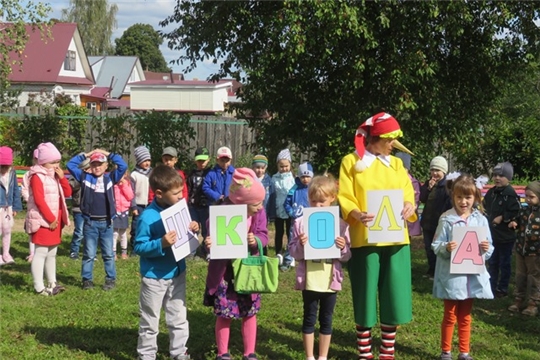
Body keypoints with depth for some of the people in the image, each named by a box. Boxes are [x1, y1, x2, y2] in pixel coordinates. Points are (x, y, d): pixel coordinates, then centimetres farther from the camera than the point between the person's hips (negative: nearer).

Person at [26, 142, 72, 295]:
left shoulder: (55, 176, 16)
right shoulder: (37, 176, -11)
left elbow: (68, 193, 12)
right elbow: (39, 200, -18)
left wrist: (62, 178, -2)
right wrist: (50, 218, -18)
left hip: (56, 220, 9)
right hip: (43, 220, -9)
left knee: (52, 253, 14)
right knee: (41, 253, -7)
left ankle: (52, 283, 22)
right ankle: (39, 287, -5)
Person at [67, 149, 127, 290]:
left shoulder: (110, 178, 4)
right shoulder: (85, 177, 4)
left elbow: (123, 166, -5)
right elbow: (70, 165, 4)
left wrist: (108, 154, 0)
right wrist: (86, 155, 4)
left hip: (106, 222, 0)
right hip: (90, 222, 0)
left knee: (108, 254, 9)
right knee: (89, 254, 7)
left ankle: (111, 279, 16)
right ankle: (87, 279, 15)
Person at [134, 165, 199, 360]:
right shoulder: (148, 217, -24)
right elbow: (138, 247, -21)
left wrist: (191, 230, -9)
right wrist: (161, 244, -34)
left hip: (177, 273, 6)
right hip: (154, 277, -6)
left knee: (179, 317, 17)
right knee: (150, 321, 11)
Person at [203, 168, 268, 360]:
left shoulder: (258, 212, -10)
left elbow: (264, 235, -6)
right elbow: (213, 237, -16)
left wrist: (256, 240, -28)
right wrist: (209, 244, -39)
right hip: (225, 271, -4)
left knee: (250, 312, 12)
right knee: (224, 314, 6)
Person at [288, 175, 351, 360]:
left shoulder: (340, 224, 0)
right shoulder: (301, 222, -3)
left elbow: (346, 256, 3)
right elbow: (293, 252, -2)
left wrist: (343, 248, -18)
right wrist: (300, 245, -22)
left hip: (331, 280, 1)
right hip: (309, 280, -1)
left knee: (326, 319, 12)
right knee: (309, 318, 9)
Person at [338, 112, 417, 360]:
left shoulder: (396, 163, 14)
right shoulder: (351, 162, 1)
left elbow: (408, 195, 10)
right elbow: (345, 199, -5)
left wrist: (409, 206, -13)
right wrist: (357, 214, -25)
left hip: (396, 239, 4)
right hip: (365, 239, -4)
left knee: (393, 296, 6)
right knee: (365, 296, 1)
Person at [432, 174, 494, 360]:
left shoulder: (481, 220, 1)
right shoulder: (446, 219, -8)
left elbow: (489, 248, 5)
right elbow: (436, 246, -8)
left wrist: (486, 249, -17)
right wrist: (446, 248, -28)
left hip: (472, 275, 3)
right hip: (451, 275, -3)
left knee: (465, 317, 16)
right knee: (450, 316, 9)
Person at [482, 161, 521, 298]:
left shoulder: (511, 194, -17)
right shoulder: (491, 192, 6)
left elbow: (516, 213, -21)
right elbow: (485, 208, 20)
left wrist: (502, 218, -20)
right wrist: (487, 217, 5)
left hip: (506, 235, -7)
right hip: (492, 234, 7)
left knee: (504, 263, 6)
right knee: (492, 262, 17)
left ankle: (502, 288, 17)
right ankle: (491, 286, 28)